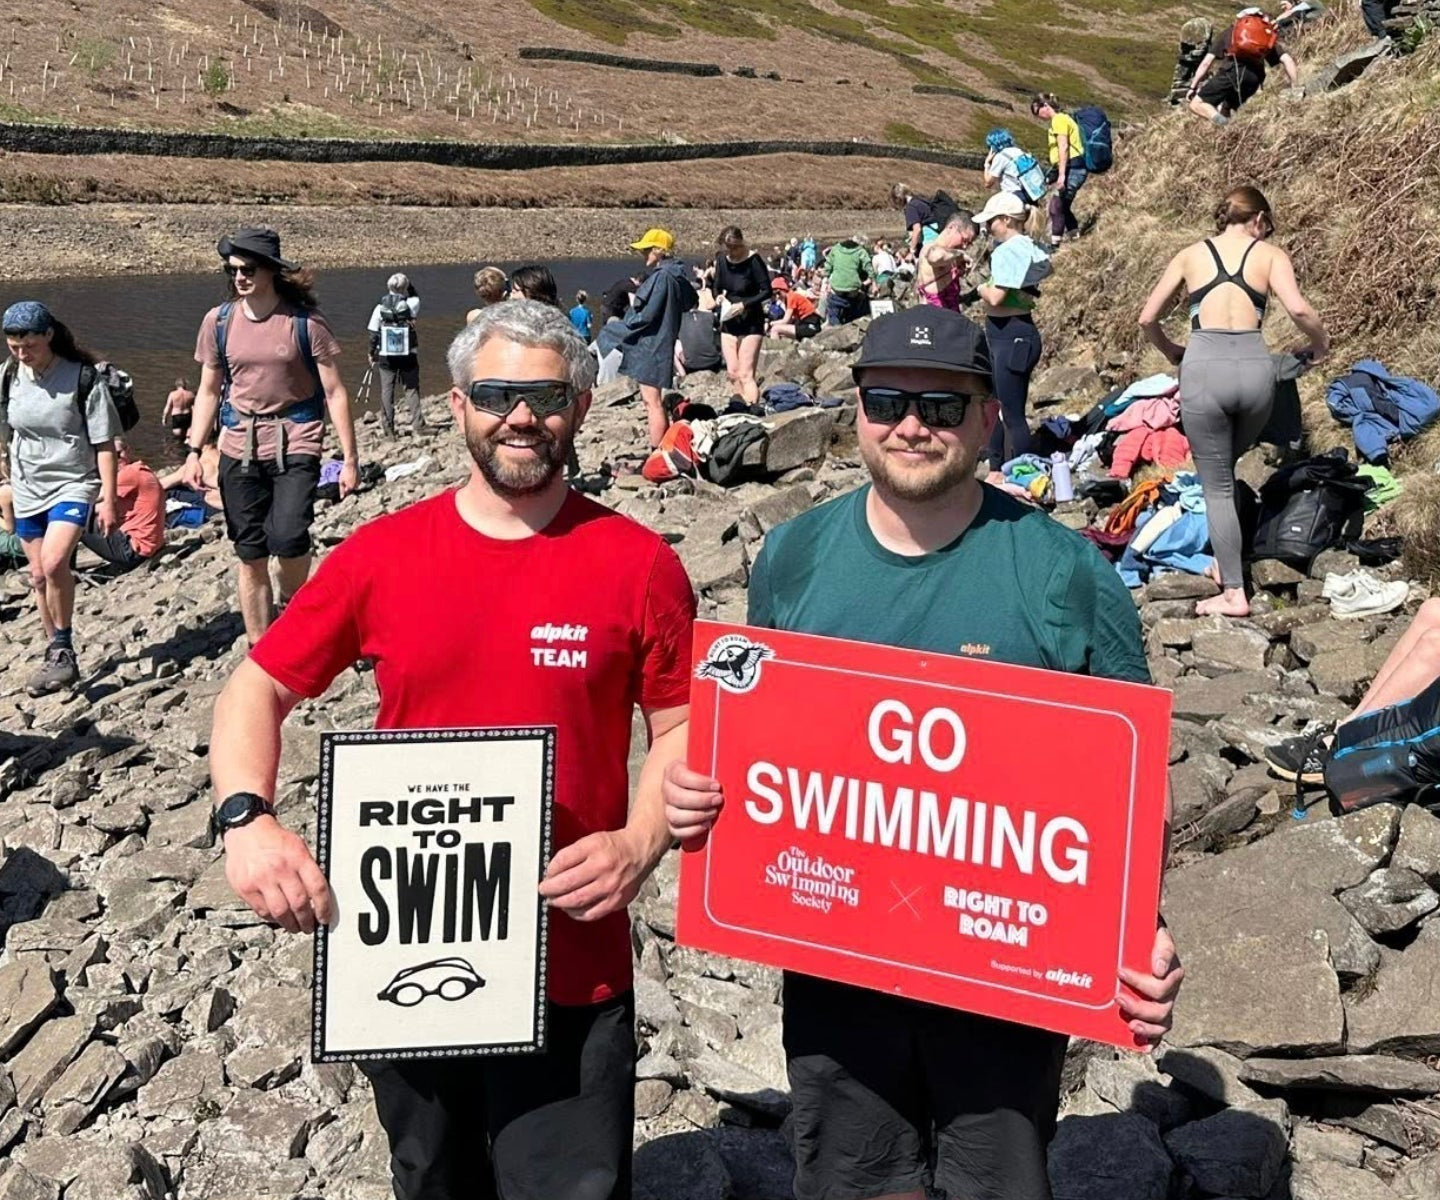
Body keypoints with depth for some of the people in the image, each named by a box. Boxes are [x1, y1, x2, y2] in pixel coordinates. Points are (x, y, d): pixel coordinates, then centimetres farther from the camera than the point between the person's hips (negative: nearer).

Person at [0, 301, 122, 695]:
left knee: (54, 563, -24)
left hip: (73, 485, -5)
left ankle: (63, 649, -8)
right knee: (39, 576, 11)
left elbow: (104, 442, -10)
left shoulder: (83, 377, -13)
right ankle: (56, 653, 26)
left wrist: (107, 498, -13)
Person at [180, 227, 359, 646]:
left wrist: (349, 459, -6)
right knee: (250, 556, 6)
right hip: (239, 448, 3)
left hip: (295, 443, -3)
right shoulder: (219, 321, 4)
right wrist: (193, 451, 4)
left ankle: (293, 604, 10)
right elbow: (208, 391, 13)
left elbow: (335, 393, -4)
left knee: (288, 539, -23)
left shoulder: (304, 322, -6)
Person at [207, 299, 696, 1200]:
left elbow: (683, 727, 1)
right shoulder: (380, 555, -3)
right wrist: (248, 819, -15)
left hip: (571, 969, -2)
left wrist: (640, 846, -16)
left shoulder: (638, 564, -7)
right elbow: (257, 691, 2)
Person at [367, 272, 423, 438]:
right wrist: (408, 285, 8)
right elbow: (415, 297, 19)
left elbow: (373, 334, 1)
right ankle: (417, 425, 1)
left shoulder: (380, 308, -3)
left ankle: (388, 429, 6)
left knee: (387, 390, 7)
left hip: (386, 356, 1)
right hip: (408, 355, -1)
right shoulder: (411, 304, -8)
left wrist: (372, 353, 13)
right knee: (412, 388, 8)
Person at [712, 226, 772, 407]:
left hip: (750, 323, -6)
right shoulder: (722, 259, 1)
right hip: (729, 322, 6)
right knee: (732, 373, 5)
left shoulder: (753, 260, -15)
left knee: (746, 375, -10)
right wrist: (719, 296, -11)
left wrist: (744, 304, -25)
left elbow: (767, 291, -15)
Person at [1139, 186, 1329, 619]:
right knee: (1225, 467, 26)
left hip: (1204, 369, -1)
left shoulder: (1191, 255, 15)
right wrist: (1320, 344, 13)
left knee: (1217, 485, 7)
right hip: (1255, 367, 1)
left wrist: (1172, 352, 32)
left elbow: (1147, 319, 14)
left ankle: (1233, 593, 5)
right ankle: (1225, 562, 23)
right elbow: (1298, 309, -6)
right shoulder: (1270, 254, 11)